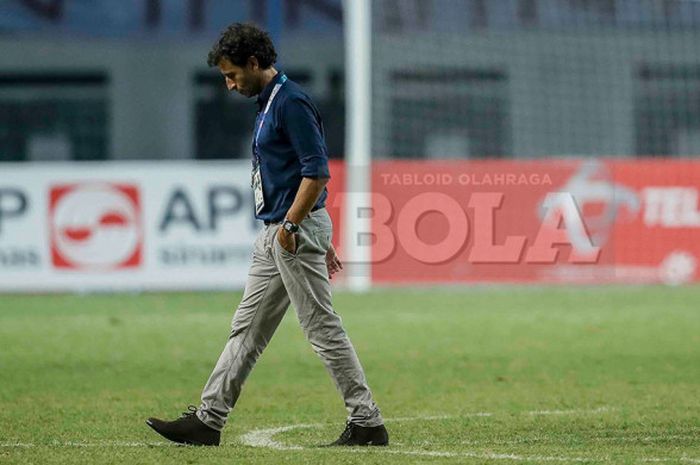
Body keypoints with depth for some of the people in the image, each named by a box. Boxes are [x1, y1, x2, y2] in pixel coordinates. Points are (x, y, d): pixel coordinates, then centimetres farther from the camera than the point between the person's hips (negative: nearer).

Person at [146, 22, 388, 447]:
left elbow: (317, 172, -21)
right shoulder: (269, 103, 17)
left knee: (323, 328, -7)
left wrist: (291, 225, -19)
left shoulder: (291, 102, -15)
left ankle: (367, 423, -4)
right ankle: (208, 420, 12)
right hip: (275, 236, 10)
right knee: (248, 328, 10)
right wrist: (322, 242, 23)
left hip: (297, 230, -10)